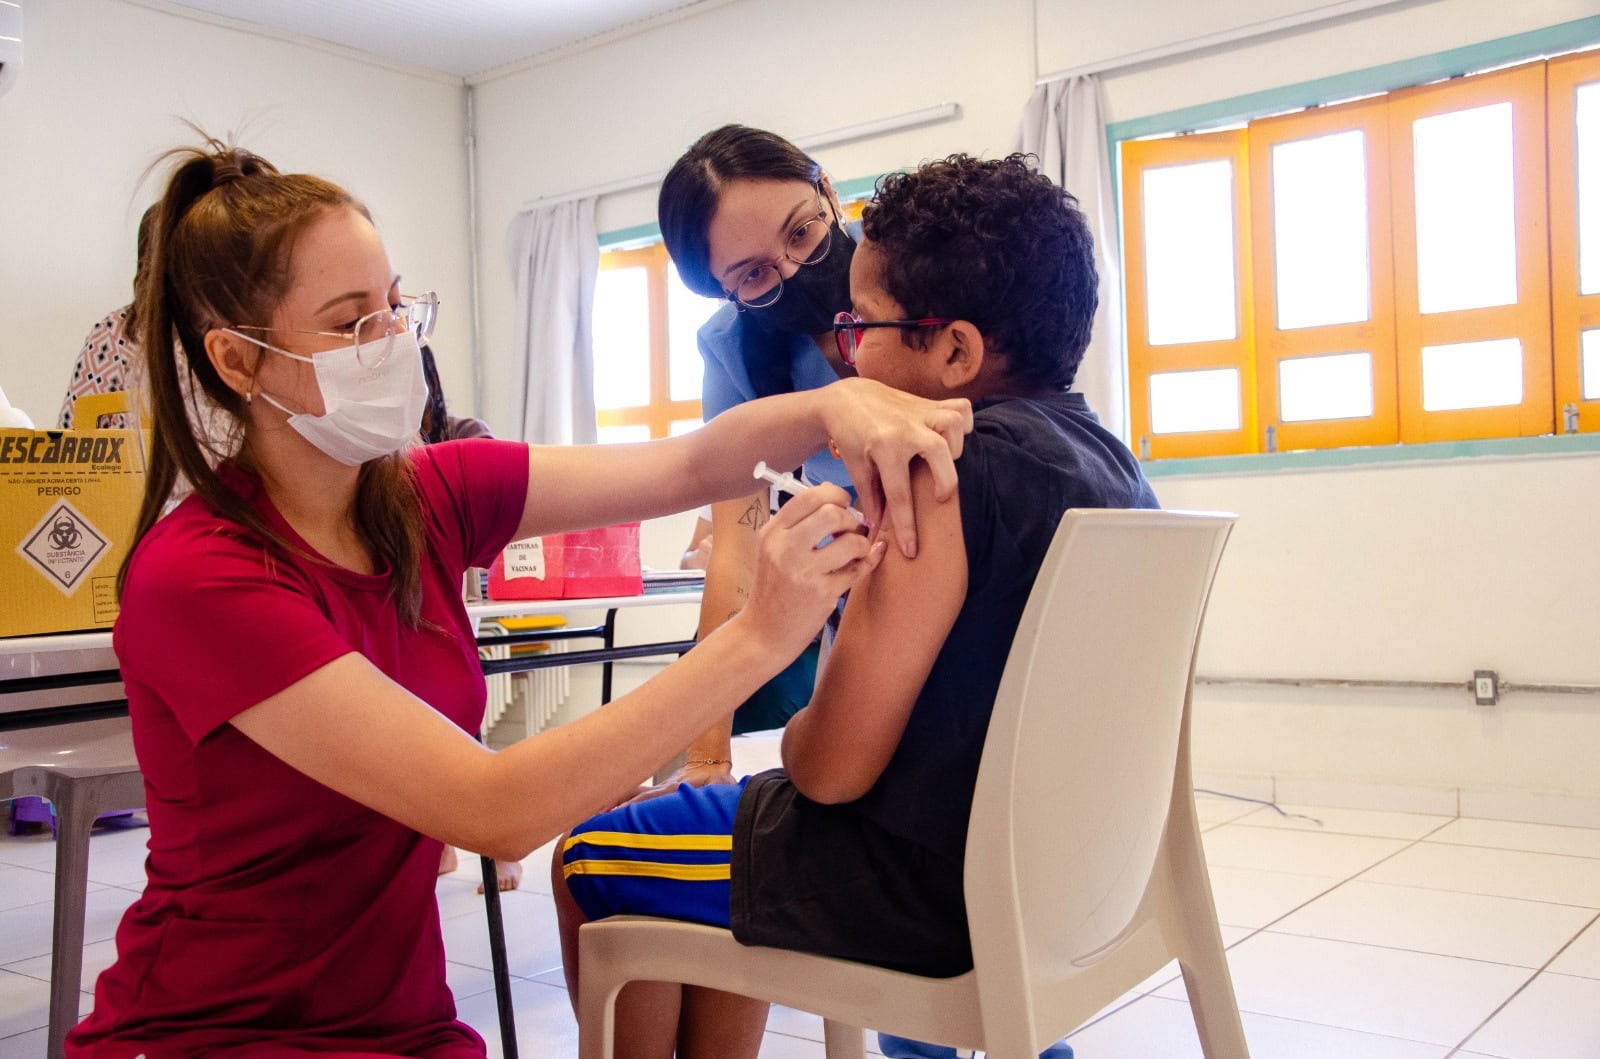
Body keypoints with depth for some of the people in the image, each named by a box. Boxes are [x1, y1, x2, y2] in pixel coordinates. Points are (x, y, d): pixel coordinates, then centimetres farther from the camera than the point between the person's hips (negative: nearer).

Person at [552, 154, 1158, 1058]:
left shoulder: (950, 474, -25)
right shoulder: (1114, 459, 3)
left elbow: (832, 768, -23)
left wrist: (795, 736, -1)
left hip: (929, 886, -9)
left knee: (588, 863, 7)